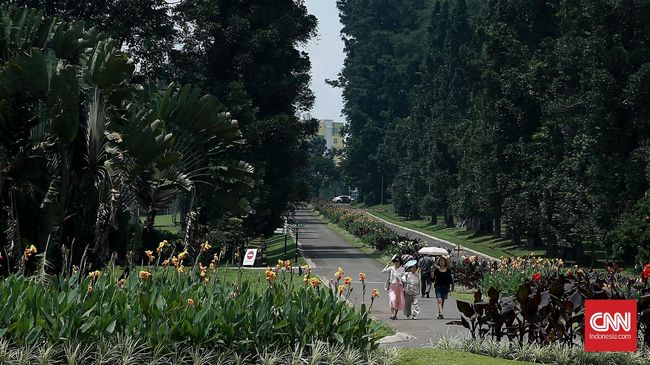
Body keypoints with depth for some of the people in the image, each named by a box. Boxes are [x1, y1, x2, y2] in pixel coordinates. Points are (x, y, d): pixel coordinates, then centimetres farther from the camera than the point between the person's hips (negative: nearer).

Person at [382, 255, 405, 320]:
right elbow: (383, 271, -14)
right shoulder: (391, 268, 1)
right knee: (392, 299, -18)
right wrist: (388, 265, -15)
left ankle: (395, 315, 15)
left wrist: (404, 288, 3)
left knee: (398, 300, 4)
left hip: (399, 286, 2)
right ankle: (392, 314, -21)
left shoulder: (402, 269, 6)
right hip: (392, 285, -2)